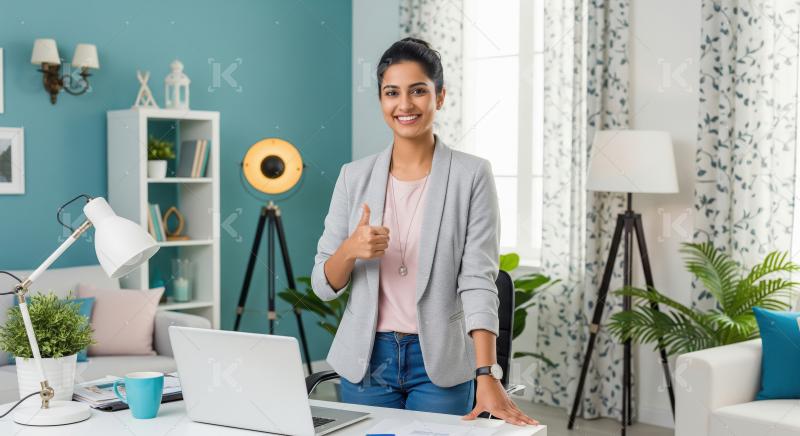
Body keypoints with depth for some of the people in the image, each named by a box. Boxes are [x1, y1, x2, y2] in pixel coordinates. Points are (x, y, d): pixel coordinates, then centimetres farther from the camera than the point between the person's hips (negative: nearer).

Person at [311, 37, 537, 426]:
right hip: (366, 360, 3)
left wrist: (487, 375, -24)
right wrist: (350, 249, -19)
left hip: (440, 364, -2)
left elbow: (478, 279, -13)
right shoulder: (354, 176, 2)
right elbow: (323, 284, 2)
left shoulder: (472, 175, -6)